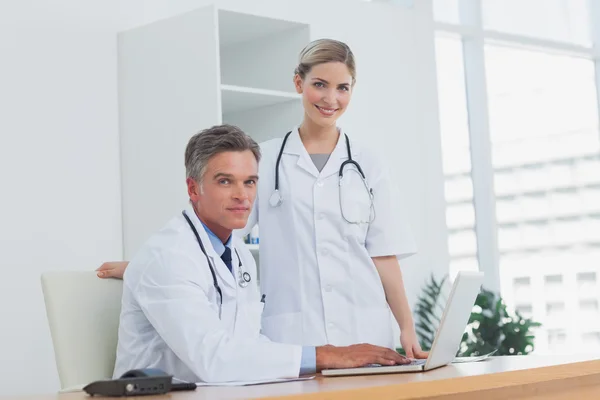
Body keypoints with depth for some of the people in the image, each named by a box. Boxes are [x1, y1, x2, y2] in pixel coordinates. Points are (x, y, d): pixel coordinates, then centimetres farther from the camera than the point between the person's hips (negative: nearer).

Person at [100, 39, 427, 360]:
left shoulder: (368, 166, 10)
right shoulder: (266, 159, 8)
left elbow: (383, 254, 8)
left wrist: (408, 328, 0)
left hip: (364, 331, 1)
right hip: (291, 336, -1)